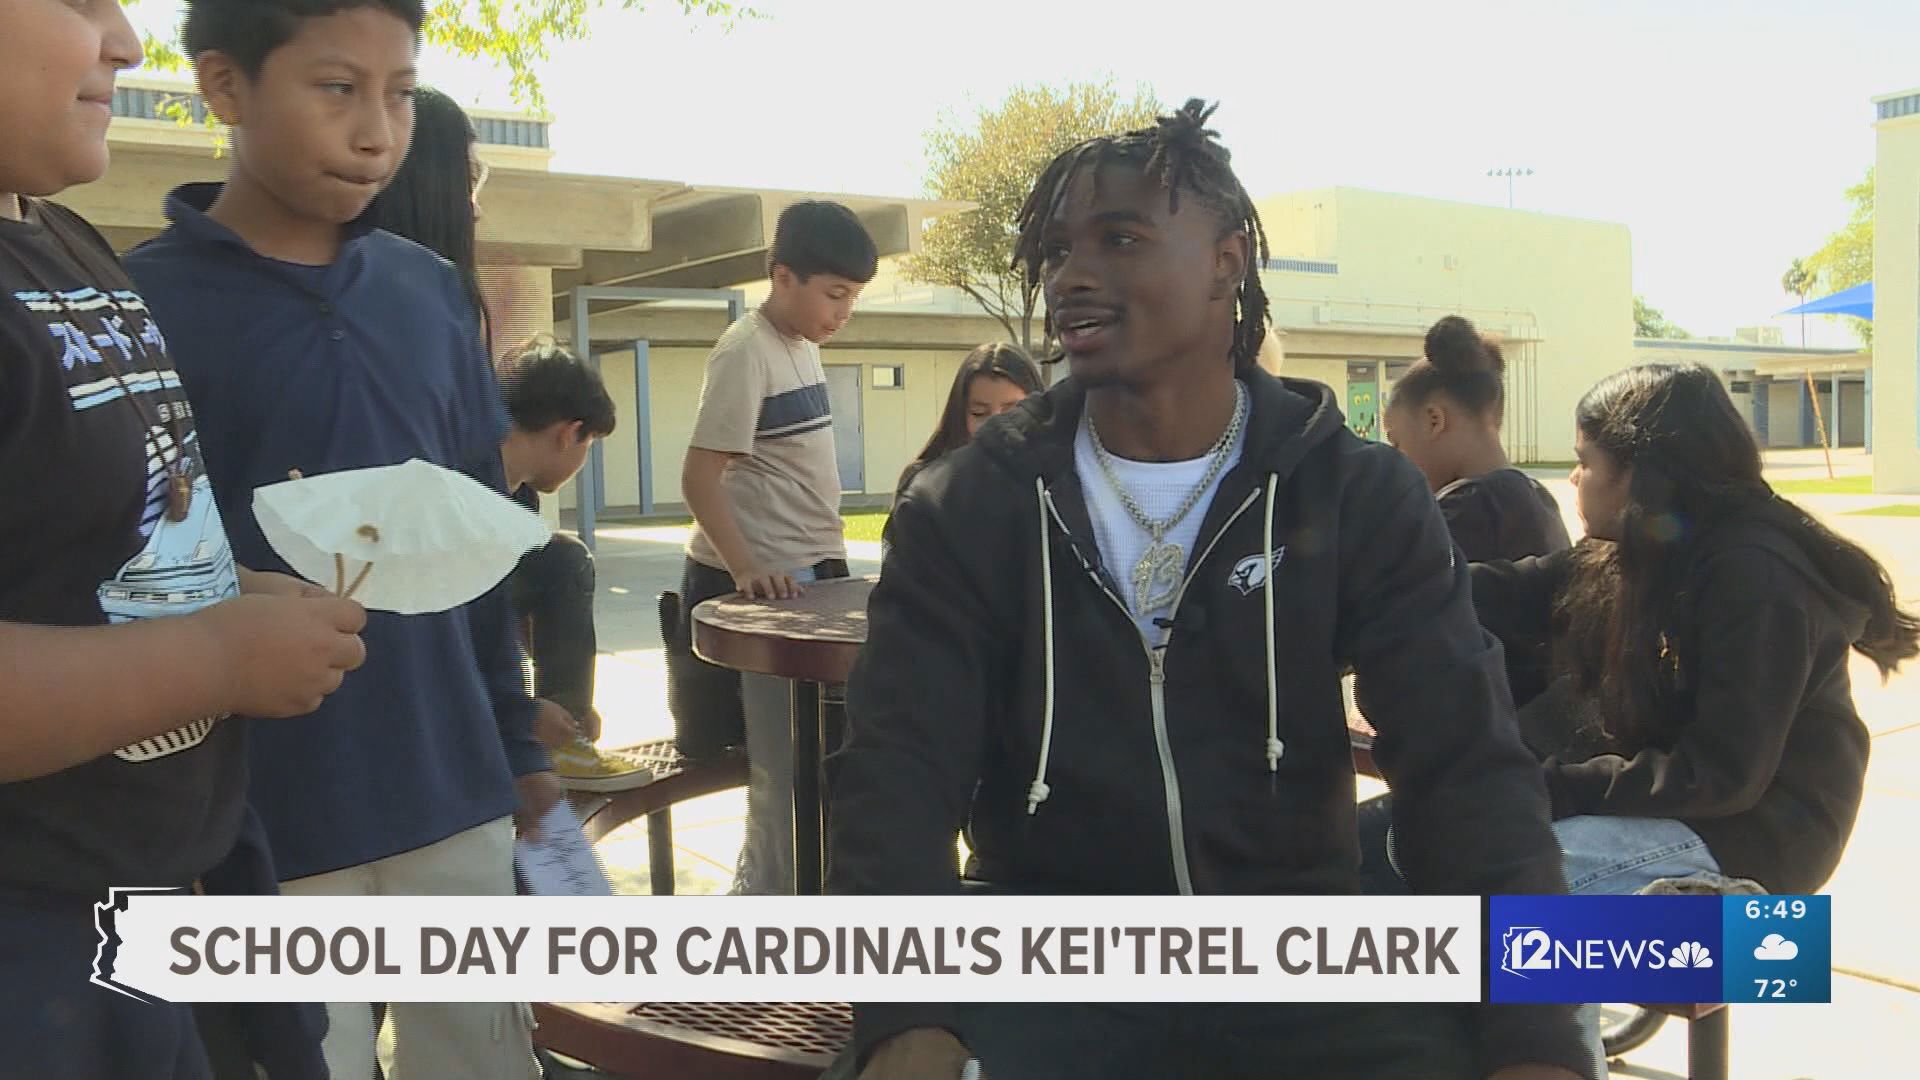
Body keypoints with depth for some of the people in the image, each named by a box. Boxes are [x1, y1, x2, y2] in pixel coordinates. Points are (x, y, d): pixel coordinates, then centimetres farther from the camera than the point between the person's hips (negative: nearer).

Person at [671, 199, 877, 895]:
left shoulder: (804, 346, 10)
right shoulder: (745, 354, -16)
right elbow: (699, 478, -20)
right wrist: (746, 570, -30)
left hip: (808, 577, 9)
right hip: (766, 585, -9)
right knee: (784, 769, -2)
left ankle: (756, 898, 30)